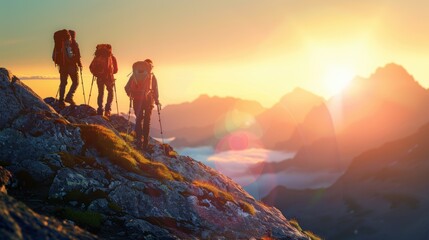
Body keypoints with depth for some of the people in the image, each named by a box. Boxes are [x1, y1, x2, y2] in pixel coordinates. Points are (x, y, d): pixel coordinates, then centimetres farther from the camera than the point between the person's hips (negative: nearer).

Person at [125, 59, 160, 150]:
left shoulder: (135, 75, 8)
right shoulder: (151, 76, 2)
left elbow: (127, 87, 5)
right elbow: (155, 90, -3)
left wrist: (130, 95, 20)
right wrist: (157, 101, 4)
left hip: (136, 100, 2)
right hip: (148, 100, -2)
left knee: (139, 119, 15)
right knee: (146, 121, 6)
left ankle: (139, 140, 1)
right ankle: (145, 144, 3)